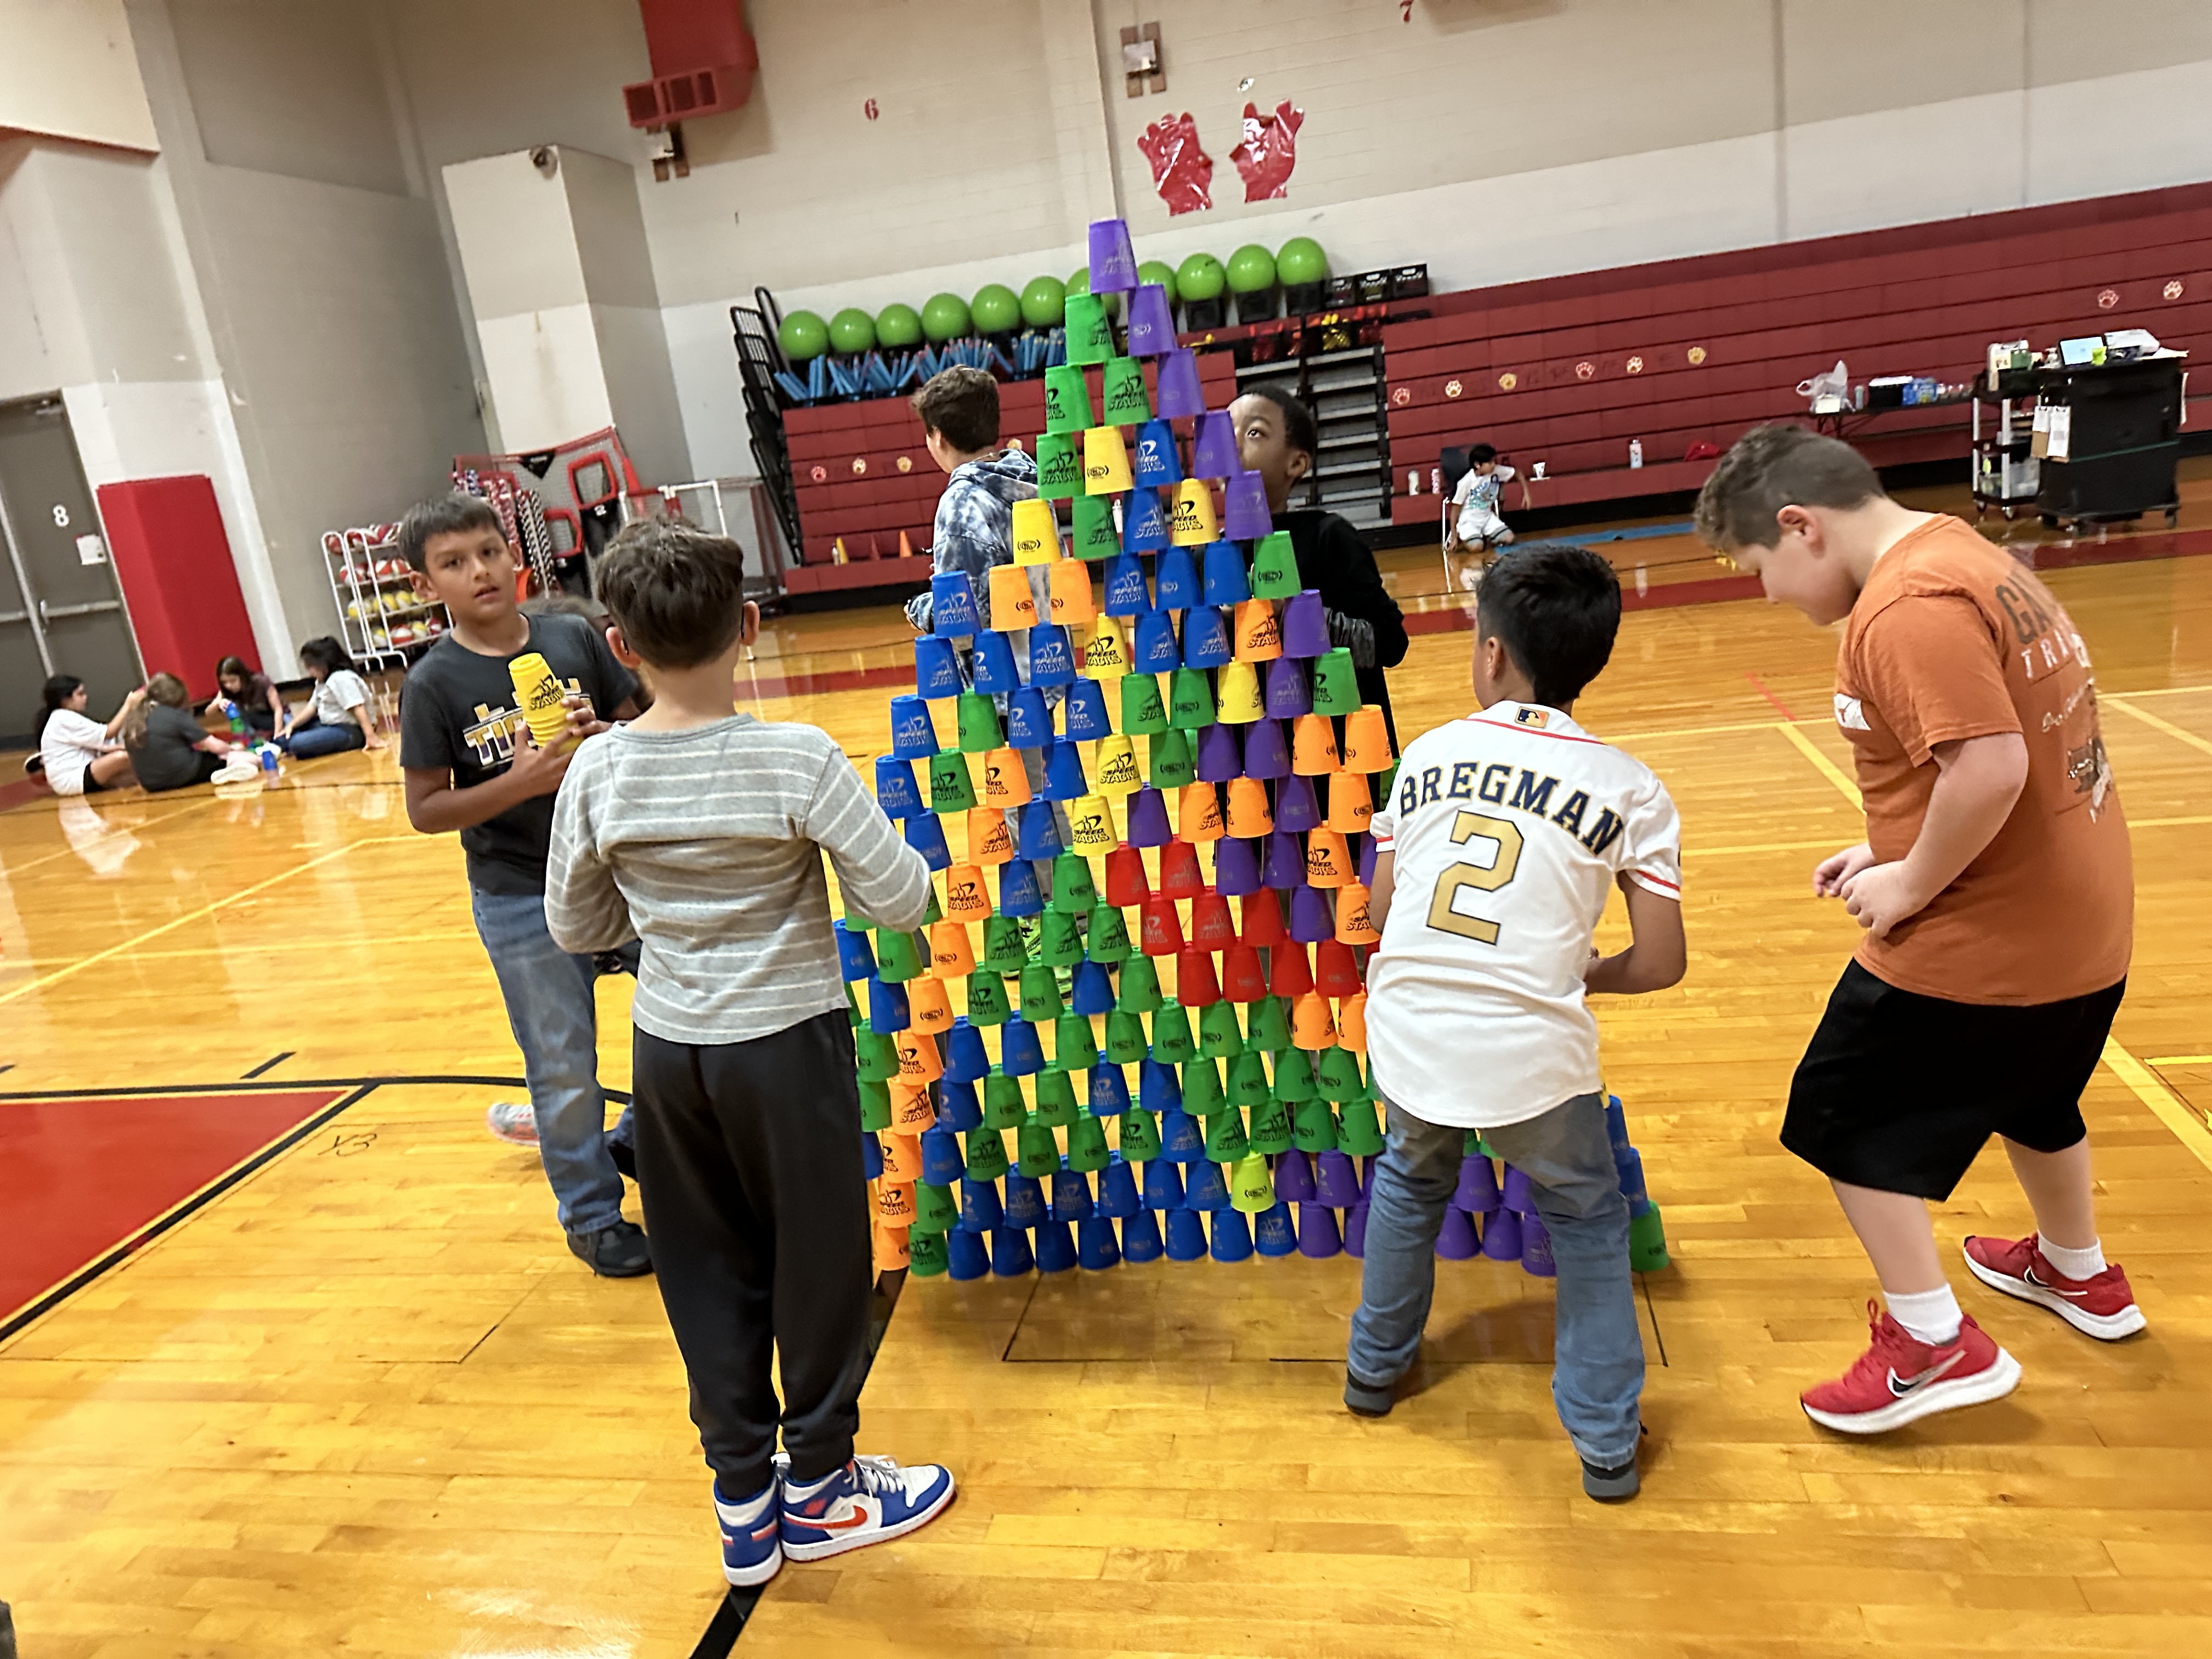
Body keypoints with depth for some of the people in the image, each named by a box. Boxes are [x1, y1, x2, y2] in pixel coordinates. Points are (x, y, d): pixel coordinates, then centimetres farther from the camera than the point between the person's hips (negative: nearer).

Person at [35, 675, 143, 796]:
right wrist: (128, 705, -11)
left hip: (79, 775, 12)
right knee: (121, 757, -30)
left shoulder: (63, 718, 18)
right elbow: (108, 733, -14)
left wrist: (105, 748, -1)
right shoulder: (65, 719, -14)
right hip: (71, 780, -12)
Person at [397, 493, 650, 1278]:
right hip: (521, 898, -3)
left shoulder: (576, 638, -2)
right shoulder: (434, 683, -10)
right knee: (564, 1065, 9)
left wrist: (605, 739, -17)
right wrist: (521, 781, -23)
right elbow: (425, 810, -10)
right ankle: (593, 1215, 29)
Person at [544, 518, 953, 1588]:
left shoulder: (598, 771, -7)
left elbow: (574, 929, 3)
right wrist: (822, 843, 4)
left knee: (706, 1267, 17)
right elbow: (901, 902, -15)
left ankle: (744, 1504, 31)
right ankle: (818, 1489, 31)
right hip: (786, 1041, -4)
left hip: (667, 1050, 4)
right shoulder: (799, 760, -18)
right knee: (817, 1258, 14)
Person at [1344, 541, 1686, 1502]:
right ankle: (1606, 1442, 29)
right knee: (1587, 1217, 25)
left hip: (1407, 1037, 3)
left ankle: (1375, 1366, 47)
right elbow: (1660, 963, 0)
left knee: (1411, 1179, 33)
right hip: (1533, 1053, -2)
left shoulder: (1429, 753, 6)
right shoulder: (1630, 789, 0)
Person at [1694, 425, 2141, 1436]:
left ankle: (1935, 1344, 12)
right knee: (2031, 1092, 32)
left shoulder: (1906, 609, -24)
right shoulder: (1966, 558, 8)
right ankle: (2080, 1275, 54)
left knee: (1845, 1119, 5)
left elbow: (1990, 766, -33)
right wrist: (1894, 850, 10)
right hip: (2082, 926, 10)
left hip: (1981, 943, -10)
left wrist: (1912, 880, -19)